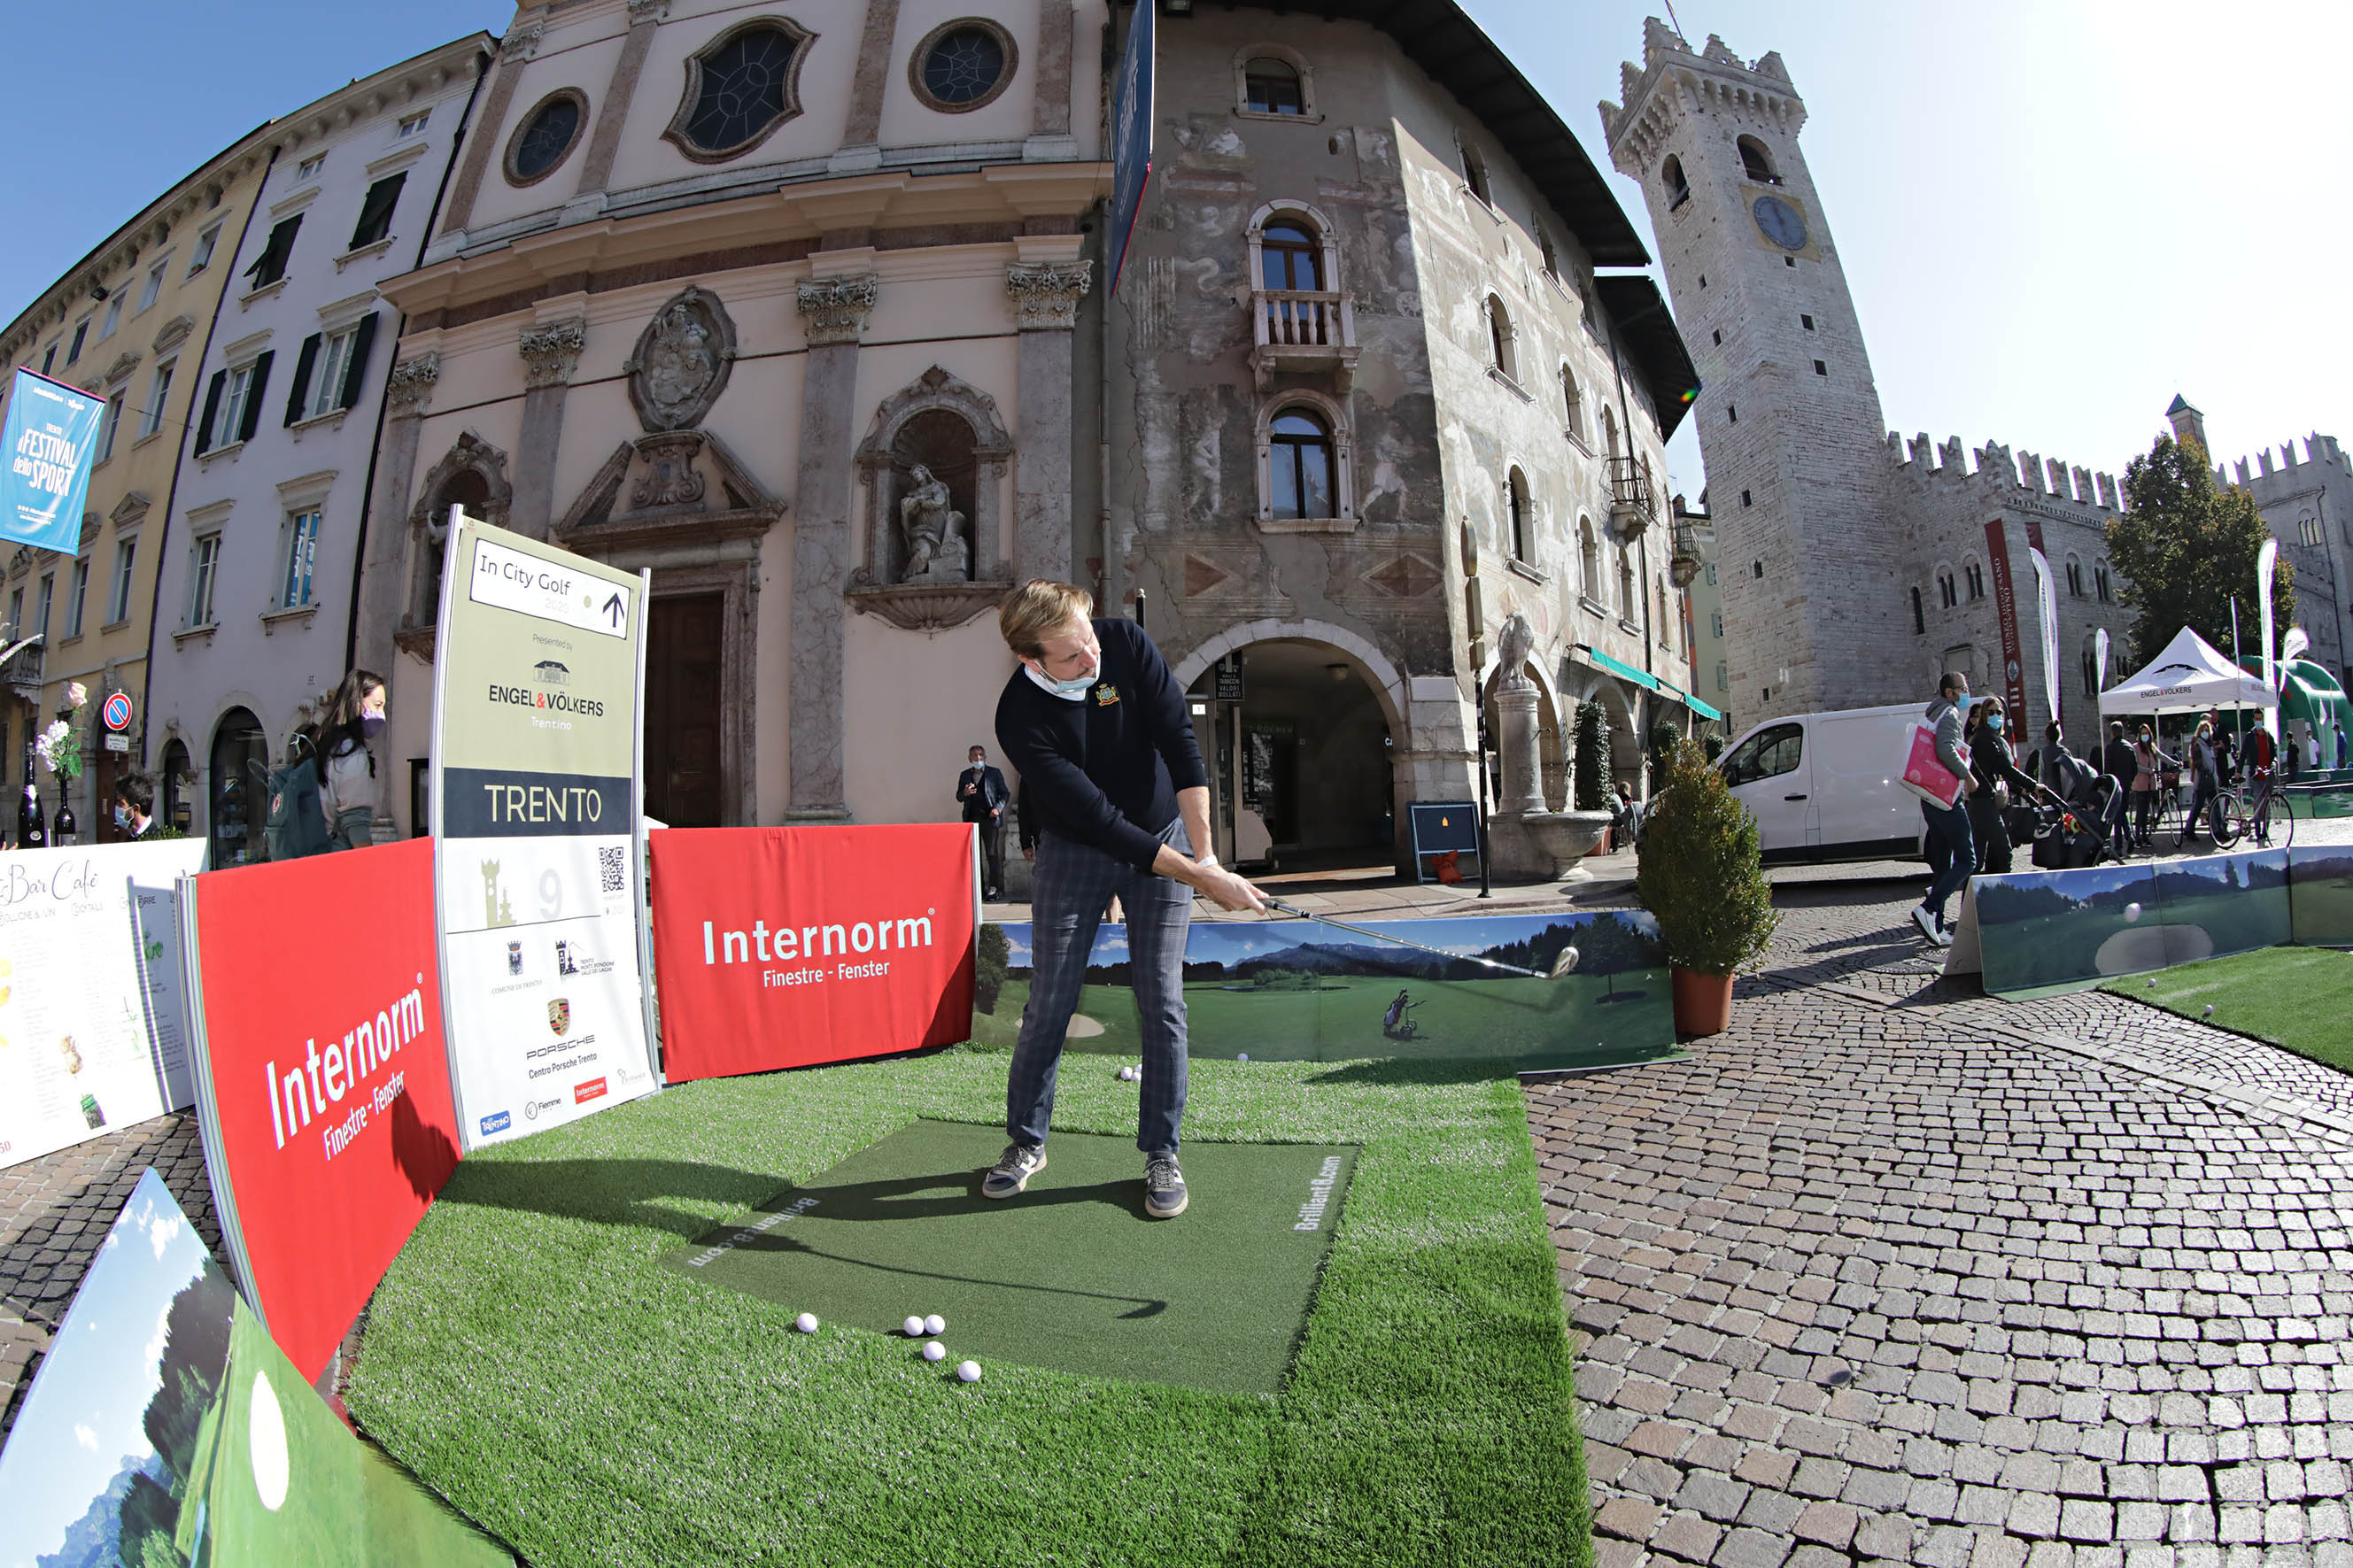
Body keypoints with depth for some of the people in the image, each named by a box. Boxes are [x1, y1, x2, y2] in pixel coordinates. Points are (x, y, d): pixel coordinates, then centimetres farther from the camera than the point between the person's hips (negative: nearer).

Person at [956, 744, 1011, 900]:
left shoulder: (994, 773, 4)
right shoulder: (964, 775, 13)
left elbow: (1005, 794, 5)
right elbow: (959, 797, 15)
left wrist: (998, 808, -10)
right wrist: (965, 793, -8)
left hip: (990, 818, -3)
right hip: (972, 818, 3)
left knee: (992, 854, -6)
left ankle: (994, 888, -2)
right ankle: (979, 888, 10)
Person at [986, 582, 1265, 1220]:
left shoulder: (1128, 644, -18)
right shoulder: (1021, 718, -25)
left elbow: (1181, 743, -18)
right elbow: (1100, 820, -27)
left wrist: (1205, 855, -24)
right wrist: (1201, 879, -29)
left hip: (1165, 832, 2)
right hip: (1076, 848, -1)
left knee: (1162, 1001, -1)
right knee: (1049, 1001, 1)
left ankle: (1161, 1152, 14)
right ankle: (1027, 1142, 23)